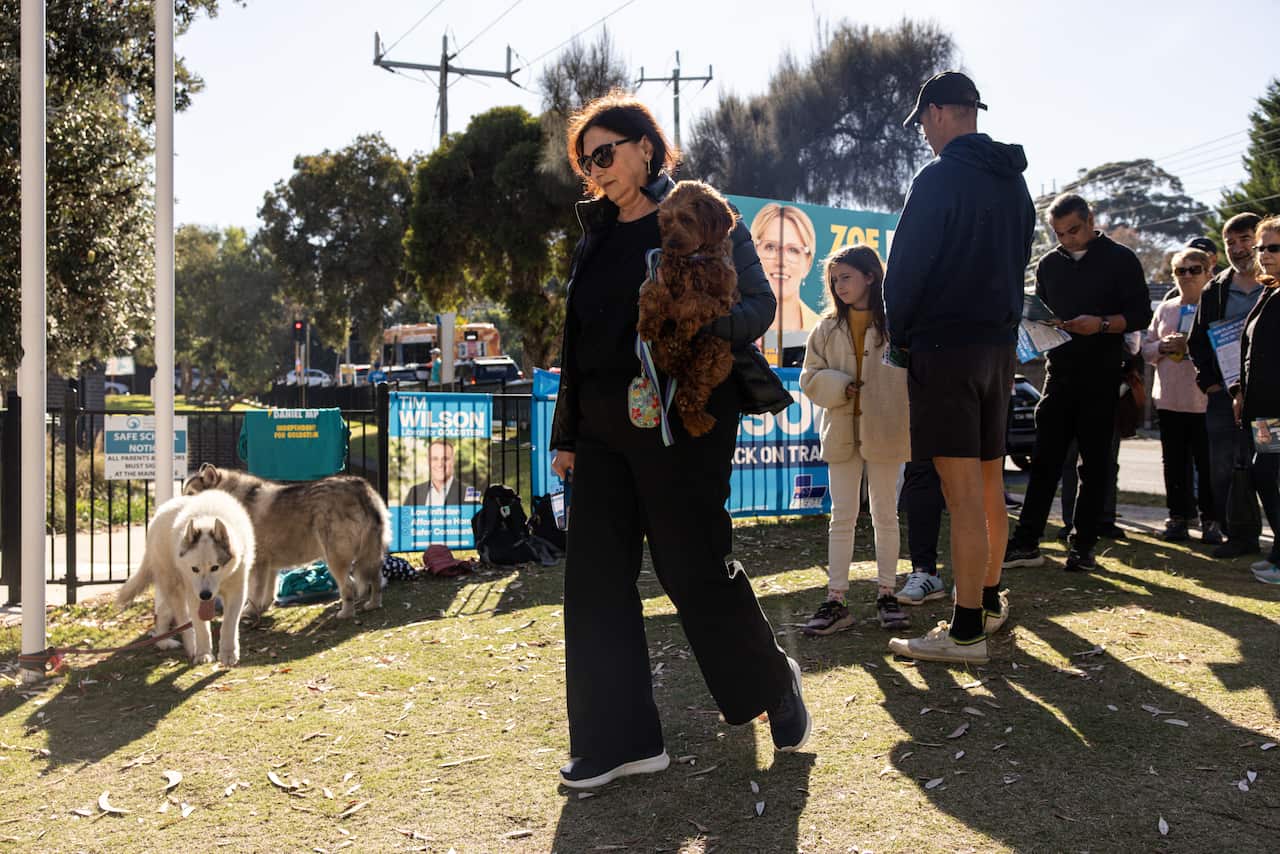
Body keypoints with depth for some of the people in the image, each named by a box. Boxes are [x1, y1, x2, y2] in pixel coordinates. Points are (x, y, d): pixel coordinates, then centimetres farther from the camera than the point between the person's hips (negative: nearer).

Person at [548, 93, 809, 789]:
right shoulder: (597, 235, 16)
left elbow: (760, 302, -8)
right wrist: (565, 433, 16)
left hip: (681, 419, -7)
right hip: (603, 425, 7)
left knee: (694, 566, -1)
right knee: (596, 575, 3)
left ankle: (773, 686, 26)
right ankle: (621, 739, 12)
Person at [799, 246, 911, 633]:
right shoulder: (827, 329, 5)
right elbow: (810, 378, 5)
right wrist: (840, 387, -13)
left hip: (884, 432, -3)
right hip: (842, 433, 3)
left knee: (886, 515, 10)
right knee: (842, 517, 6)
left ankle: (887, 594, 20)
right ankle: (836, 599, 10)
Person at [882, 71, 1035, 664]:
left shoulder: (940, 178, -11)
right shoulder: (1014, 184, 14)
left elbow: (908, 265, -12)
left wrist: (899, 332, 2)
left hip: (944, 347, -8)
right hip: (999, 343, 9)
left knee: (963, 494, -8)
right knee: (989, 485, 17)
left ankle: (966, 631, -4)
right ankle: (989, 600, 30)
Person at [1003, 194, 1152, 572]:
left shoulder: (1120, 259, 1)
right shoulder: (1048, 264, 13)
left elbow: (1140, 314, -3)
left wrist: (1101, 324, -20)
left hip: (1102, 374, -3)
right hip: (1060, 369, 3)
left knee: (1095, 463, 2)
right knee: (1044, 459, 0)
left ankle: (1083, 546, 8)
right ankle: (1026, 543, 1)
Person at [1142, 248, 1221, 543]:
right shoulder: (1164, 309, 13)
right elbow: (1146, 349, 14)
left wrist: (1193, 346, -20)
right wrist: (1163, 346, -7)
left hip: (1205, 399, -4)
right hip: (1169, 399, 4)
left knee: (1207, 463, 0)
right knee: (1174, 462, 8)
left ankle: (1210, 519, 10)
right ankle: (1178, 517, 17)